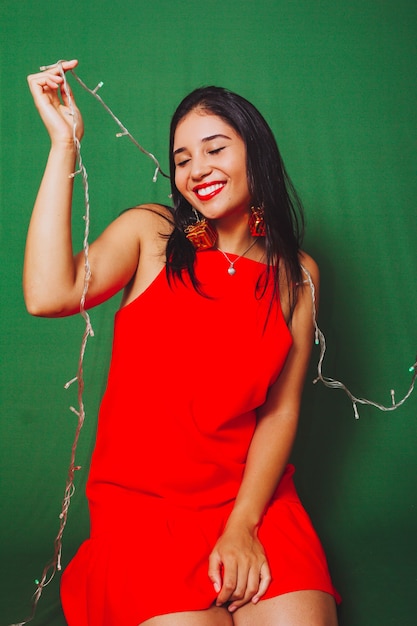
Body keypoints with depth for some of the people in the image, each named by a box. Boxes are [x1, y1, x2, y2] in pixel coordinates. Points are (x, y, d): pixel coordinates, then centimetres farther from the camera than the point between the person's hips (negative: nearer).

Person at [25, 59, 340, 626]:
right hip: (142, 499, -1)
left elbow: (281, 410, 2)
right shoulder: (149, 233, 1)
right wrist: (64, 144, -15)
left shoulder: (297, 274, 6)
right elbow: (48, 295, -18)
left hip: (251, 494, 2)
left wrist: (243, 527, -10)